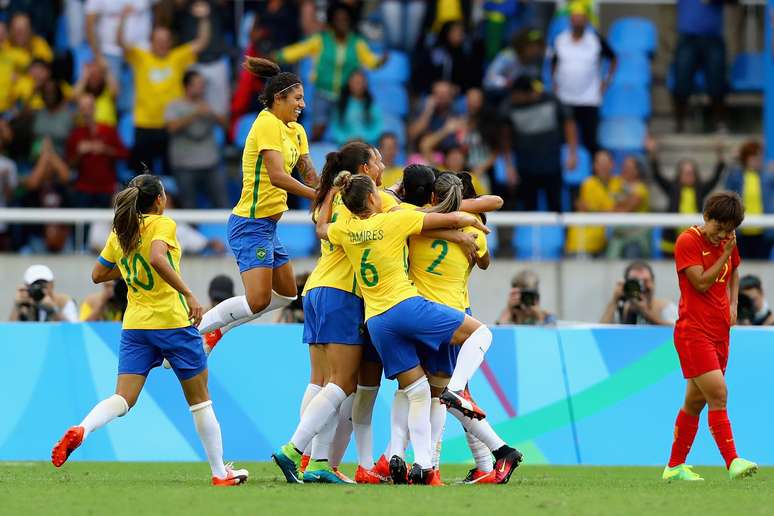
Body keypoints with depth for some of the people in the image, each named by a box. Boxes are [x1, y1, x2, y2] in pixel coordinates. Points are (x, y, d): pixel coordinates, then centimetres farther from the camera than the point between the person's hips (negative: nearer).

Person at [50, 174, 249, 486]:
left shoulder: (119, 234, 11)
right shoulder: (162, 224, -8)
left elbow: (98, 275, 18)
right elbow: (157, 259, -26)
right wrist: (188, 294, -24)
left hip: (134, 326, 5)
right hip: (173, 322, -5)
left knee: (122, 400, -3)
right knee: (200, 401, 10)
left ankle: (80, 430, -33)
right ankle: (220, 473, 15)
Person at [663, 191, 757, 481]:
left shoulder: (728, 242, 10)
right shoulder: (688, 241, -11)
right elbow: (701, 282, -18)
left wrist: (733, 304, 14)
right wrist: (725, 253, -15)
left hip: (720, 331, 7)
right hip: (693, 331, -7)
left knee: (696, 401, 12)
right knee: (718, 394, -19)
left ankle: (675, 467, 20)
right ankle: (733, 463, -25)